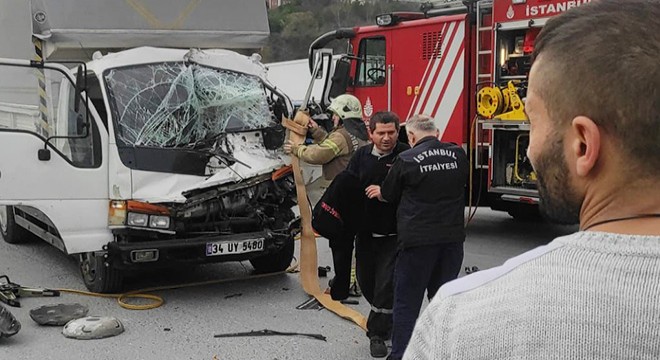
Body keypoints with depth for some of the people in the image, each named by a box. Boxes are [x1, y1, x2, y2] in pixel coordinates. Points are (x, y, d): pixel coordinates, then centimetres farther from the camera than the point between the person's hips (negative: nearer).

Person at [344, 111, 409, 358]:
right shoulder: (361, 156, 3)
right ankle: (387, 319, 40)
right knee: (366, 281, 15)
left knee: (386, 283, -6)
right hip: (366, 232, 5)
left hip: (394, 235, -5)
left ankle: (378, 333, 10)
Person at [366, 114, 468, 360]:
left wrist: (379, 192, 30)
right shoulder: (458, 155, 3)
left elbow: (389, 195, 6)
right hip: (453, 237, 5)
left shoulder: (407, 160, -9)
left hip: (418, 240, -4)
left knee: (407, 302, 4)